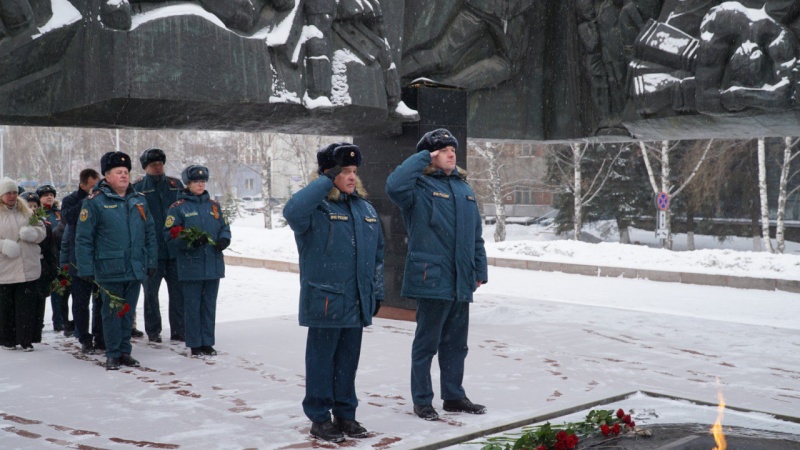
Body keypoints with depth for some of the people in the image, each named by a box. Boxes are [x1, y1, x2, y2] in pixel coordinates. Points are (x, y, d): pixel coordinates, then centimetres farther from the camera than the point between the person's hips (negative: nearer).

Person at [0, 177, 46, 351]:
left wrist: (32, 232, -9)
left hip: (28, 268, 2)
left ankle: (25, 339, 8)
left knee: (26, 306, 2)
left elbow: (41, 230, 12)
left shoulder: (26, 211, 12)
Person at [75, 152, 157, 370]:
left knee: (128, 312, 12)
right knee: (112, 312, 2)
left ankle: (125, 351, 23)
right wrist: (86, 269, -10)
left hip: (135, 269, 5)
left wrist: (152, 261, 10)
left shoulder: (139, 200, 10)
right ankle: (113, 354, 13)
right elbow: (83, 238, -7)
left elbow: (150, 233, 14)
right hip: (109, 269, -5)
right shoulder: (95, 202, -6)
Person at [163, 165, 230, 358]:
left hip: (213, 264, 4)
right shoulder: (178, 207, -2)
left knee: (209, 305, 10)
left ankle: (207, 343, 19)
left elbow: (225, 228, 16)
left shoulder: (214, 205, 12)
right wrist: (192, 241, -21)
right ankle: (195, 345, 10)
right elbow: (170, 235, -7)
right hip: (190, 266, -4)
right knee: (192, 306, 1)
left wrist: (224, 240, -6)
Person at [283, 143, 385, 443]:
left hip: (357, 303, 6)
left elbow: (377, 253, 18)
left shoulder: (365, 209, 12)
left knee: (348, 360, 14)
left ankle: (345, 414, 27)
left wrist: (377, 292, 14)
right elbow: (292, 211, -33)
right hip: (325, 302, -6)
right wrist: (326, 182, -24)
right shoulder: (317, 208, -9)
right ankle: (320, 418, 15)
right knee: (322, 360, 4)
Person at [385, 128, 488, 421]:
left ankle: (454, 396, 29)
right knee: (427, 342, 3)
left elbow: (476, 235, 18)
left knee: (456, 343, 16)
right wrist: (423, 158, -18)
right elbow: (394, 186, -30)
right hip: (432, 279, -7)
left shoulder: (463, 188, 14)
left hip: (460, 282, 7)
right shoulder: (419, 187, -6)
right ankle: (422, 401, 15)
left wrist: (480, 270, 14)